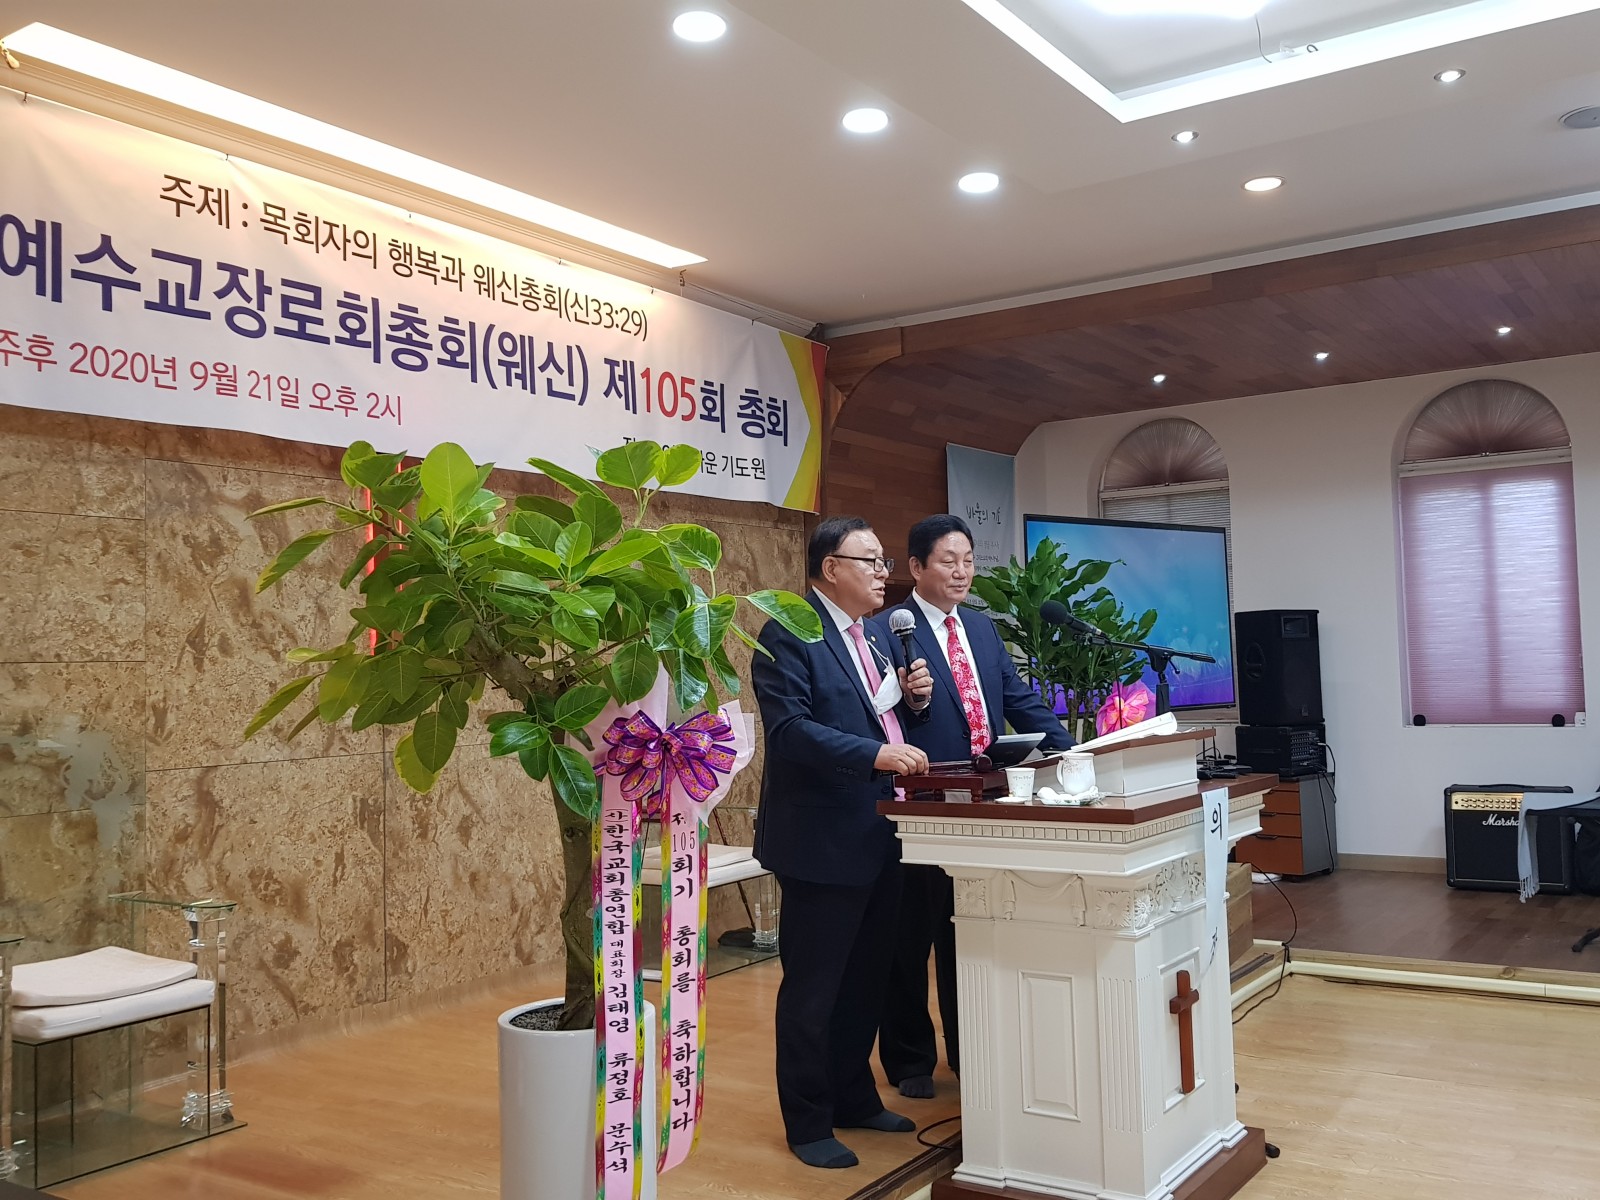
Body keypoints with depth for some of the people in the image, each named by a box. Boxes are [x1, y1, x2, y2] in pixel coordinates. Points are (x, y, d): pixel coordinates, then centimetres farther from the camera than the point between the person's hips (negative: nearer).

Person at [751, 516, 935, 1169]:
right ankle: (808, 1123, 17)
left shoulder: (872, 637, 15)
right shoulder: (789, 635, -13)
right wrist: (876, 754, -33)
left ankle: (855, 1098, 34)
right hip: (822, 841, -9)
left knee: (866, 979, 18)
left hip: (877, 839, 9)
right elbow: (790, 729, -24)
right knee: (812, 988, 3)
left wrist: (912, 697, 0)